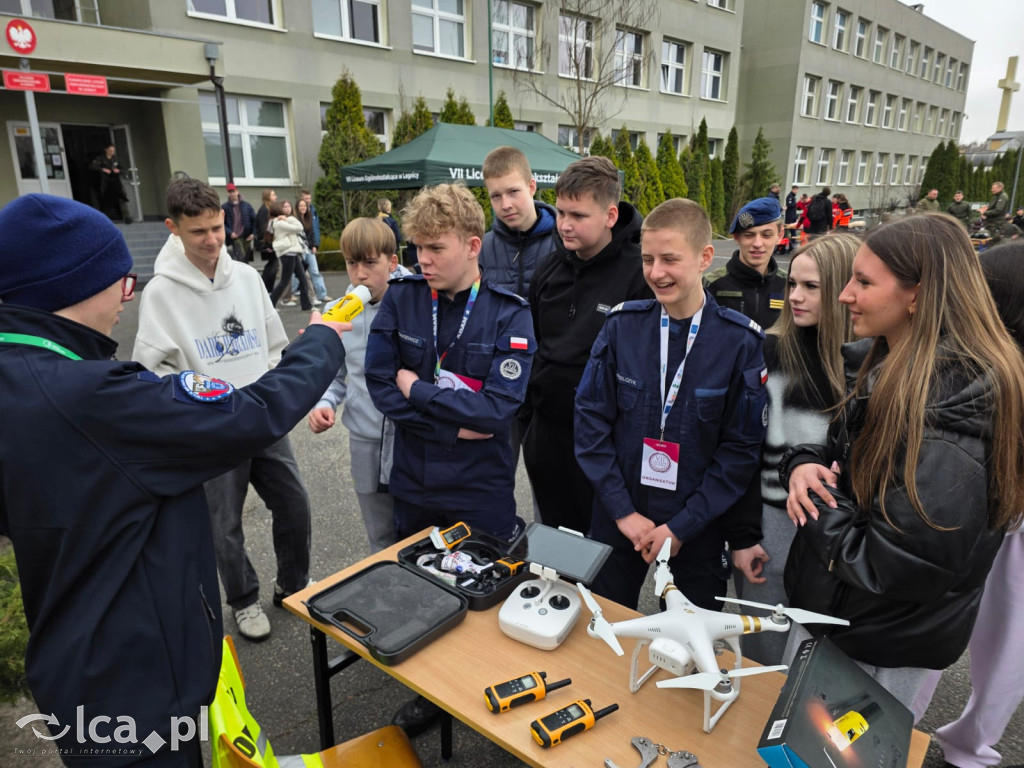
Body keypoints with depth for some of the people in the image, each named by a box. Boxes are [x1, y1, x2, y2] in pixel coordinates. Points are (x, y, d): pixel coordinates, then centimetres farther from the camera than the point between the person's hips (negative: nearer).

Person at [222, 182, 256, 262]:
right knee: (241, 258, -16)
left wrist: (253, 233, -1)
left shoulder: (246, 205, 8)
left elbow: (254, 220, 8)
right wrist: (230, 233, -14)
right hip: (235, 237, -3)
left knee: (246, 259, 8)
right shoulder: (224, 207, 1)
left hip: (247, 237, 3)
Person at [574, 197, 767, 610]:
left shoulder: (741, 341, -11)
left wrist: (682, 527, -12)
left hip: (696, 533, -1)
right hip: (617, 523, 1)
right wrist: (623, 511, -10)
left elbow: (742, 447, -9)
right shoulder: (622, 325, -7)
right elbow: (591, 418, -6)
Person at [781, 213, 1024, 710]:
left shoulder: (952, 411, -29)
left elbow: (892, 566, -30)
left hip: (878, 653, -8)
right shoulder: (881, 364, -2)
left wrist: (821, 501, -17)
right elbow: (842, 455, 10)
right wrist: (804, 465, -12)